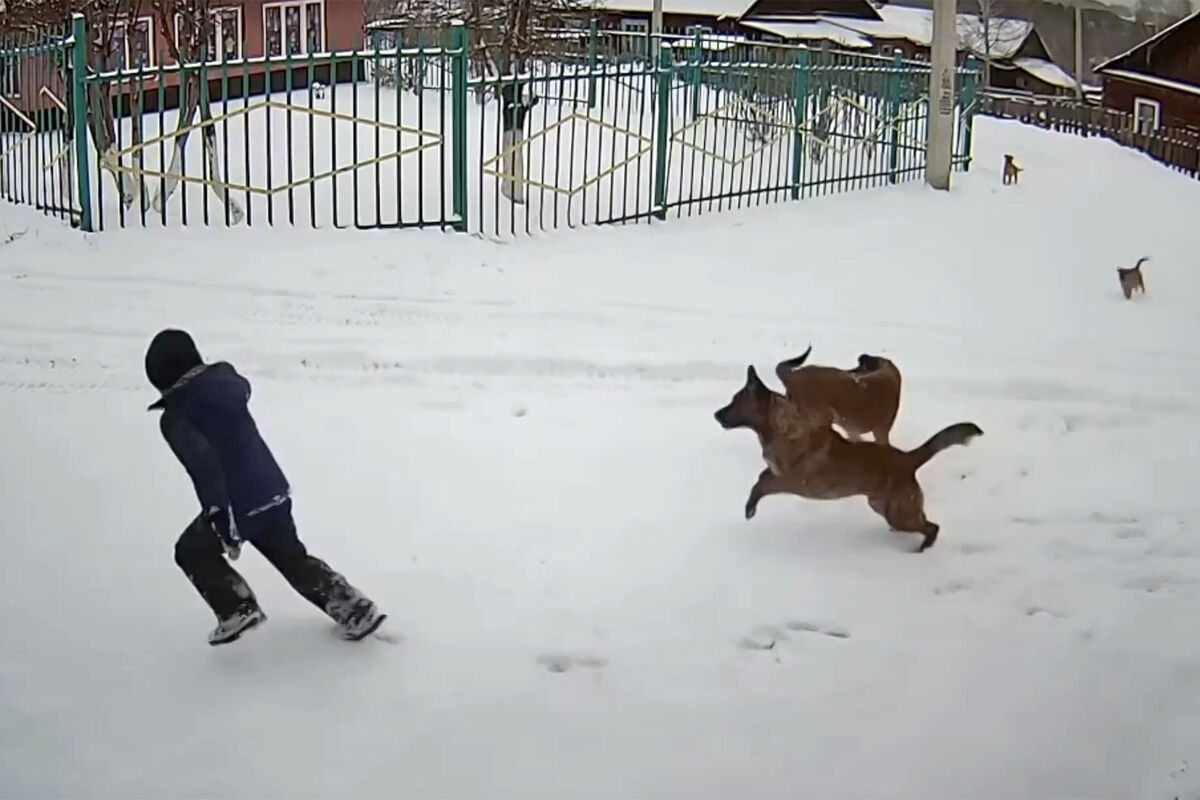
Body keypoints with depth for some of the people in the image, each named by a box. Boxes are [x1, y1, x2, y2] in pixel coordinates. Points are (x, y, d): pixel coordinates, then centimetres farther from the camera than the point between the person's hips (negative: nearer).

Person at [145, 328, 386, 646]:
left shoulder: (175, 417, -15)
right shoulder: (226, 380, 5)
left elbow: (203, 466, -25)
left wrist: (223, 525, -24)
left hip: (239, 505, -7)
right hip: (274, 491, 7)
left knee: (192, 551, 21)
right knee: (293, 558, 26)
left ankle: (237, 610, 7)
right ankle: (357, 611, 20)